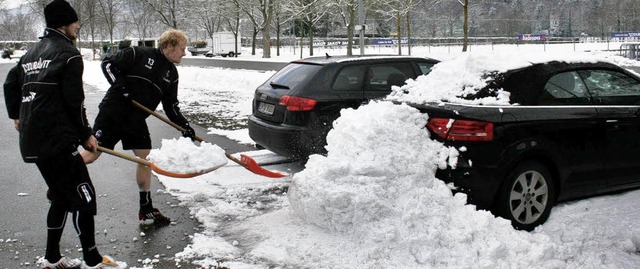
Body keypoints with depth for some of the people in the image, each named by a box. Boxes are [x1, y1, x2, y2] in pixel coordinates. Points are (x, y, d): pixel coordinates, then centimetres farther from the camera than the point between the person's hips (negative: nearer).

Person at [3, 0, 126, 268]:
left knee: (61, 196, 18)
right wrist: (85, 135, -1)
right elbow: (73, 101, -12)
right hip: (56, 141, -9)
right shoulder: (68, 53, -8)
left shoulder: (32, 53, 18)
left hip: (31, 141, 9)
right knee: (83, 197, -3)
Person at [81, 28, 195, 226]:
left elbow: (171, 106, 10)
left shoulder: (171, 73, 8)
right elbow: (107, 64, -9)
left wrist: (183, 124, -2)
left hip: (136, 120, 6)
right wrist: (120, 86, -20)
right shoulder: (138, 55, -10)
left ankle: (146, 208, 15)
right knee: (92, 154, -8)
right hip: (112, 113, -6)